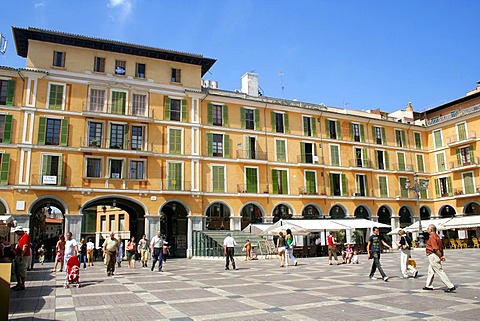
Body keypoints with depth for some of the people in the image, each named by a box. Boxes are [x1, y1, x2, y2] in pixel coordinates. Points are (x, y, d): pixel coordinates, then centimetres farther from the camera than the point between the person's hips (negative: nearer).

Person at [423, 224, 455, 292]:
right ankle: (428, 286, 29)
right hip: (433, 256, 11)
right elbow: (441, 247, 15)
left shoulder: (432, 237, -18)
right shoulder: (436, 236, 14)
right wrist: (442, 255, 10)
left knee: (440, 271, -6)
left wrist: (440, 256, -18)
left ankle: (450, 286, -4)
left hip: (433, 255, -11)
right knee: (430, 271, 19)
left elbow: (436, 248, -24)